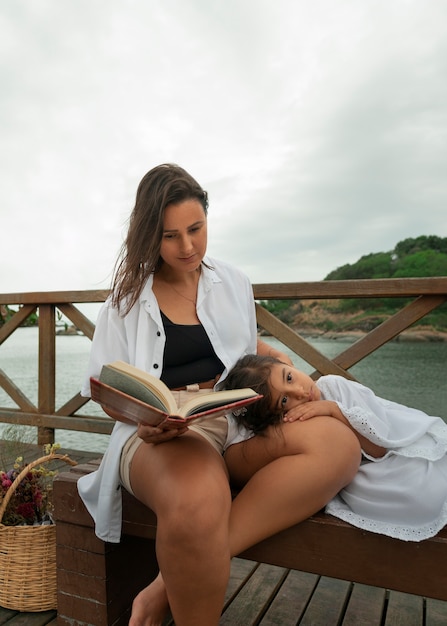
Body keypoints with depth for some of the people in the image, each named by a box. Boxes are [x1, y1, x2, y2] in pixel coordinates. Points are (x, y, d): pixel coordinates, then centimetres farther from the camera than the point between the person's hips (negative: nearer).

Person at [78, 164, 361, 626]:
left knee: (338, 444, -27)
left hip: (238, 421, 5)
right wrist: (146, 420, -17)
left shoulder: (232, 283, 15)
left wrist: (279, 359, 10)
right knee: (197, 502, -41)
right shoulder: (128, 299, 7)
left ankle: (168, 587, -21)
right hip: (160, 433, -4)